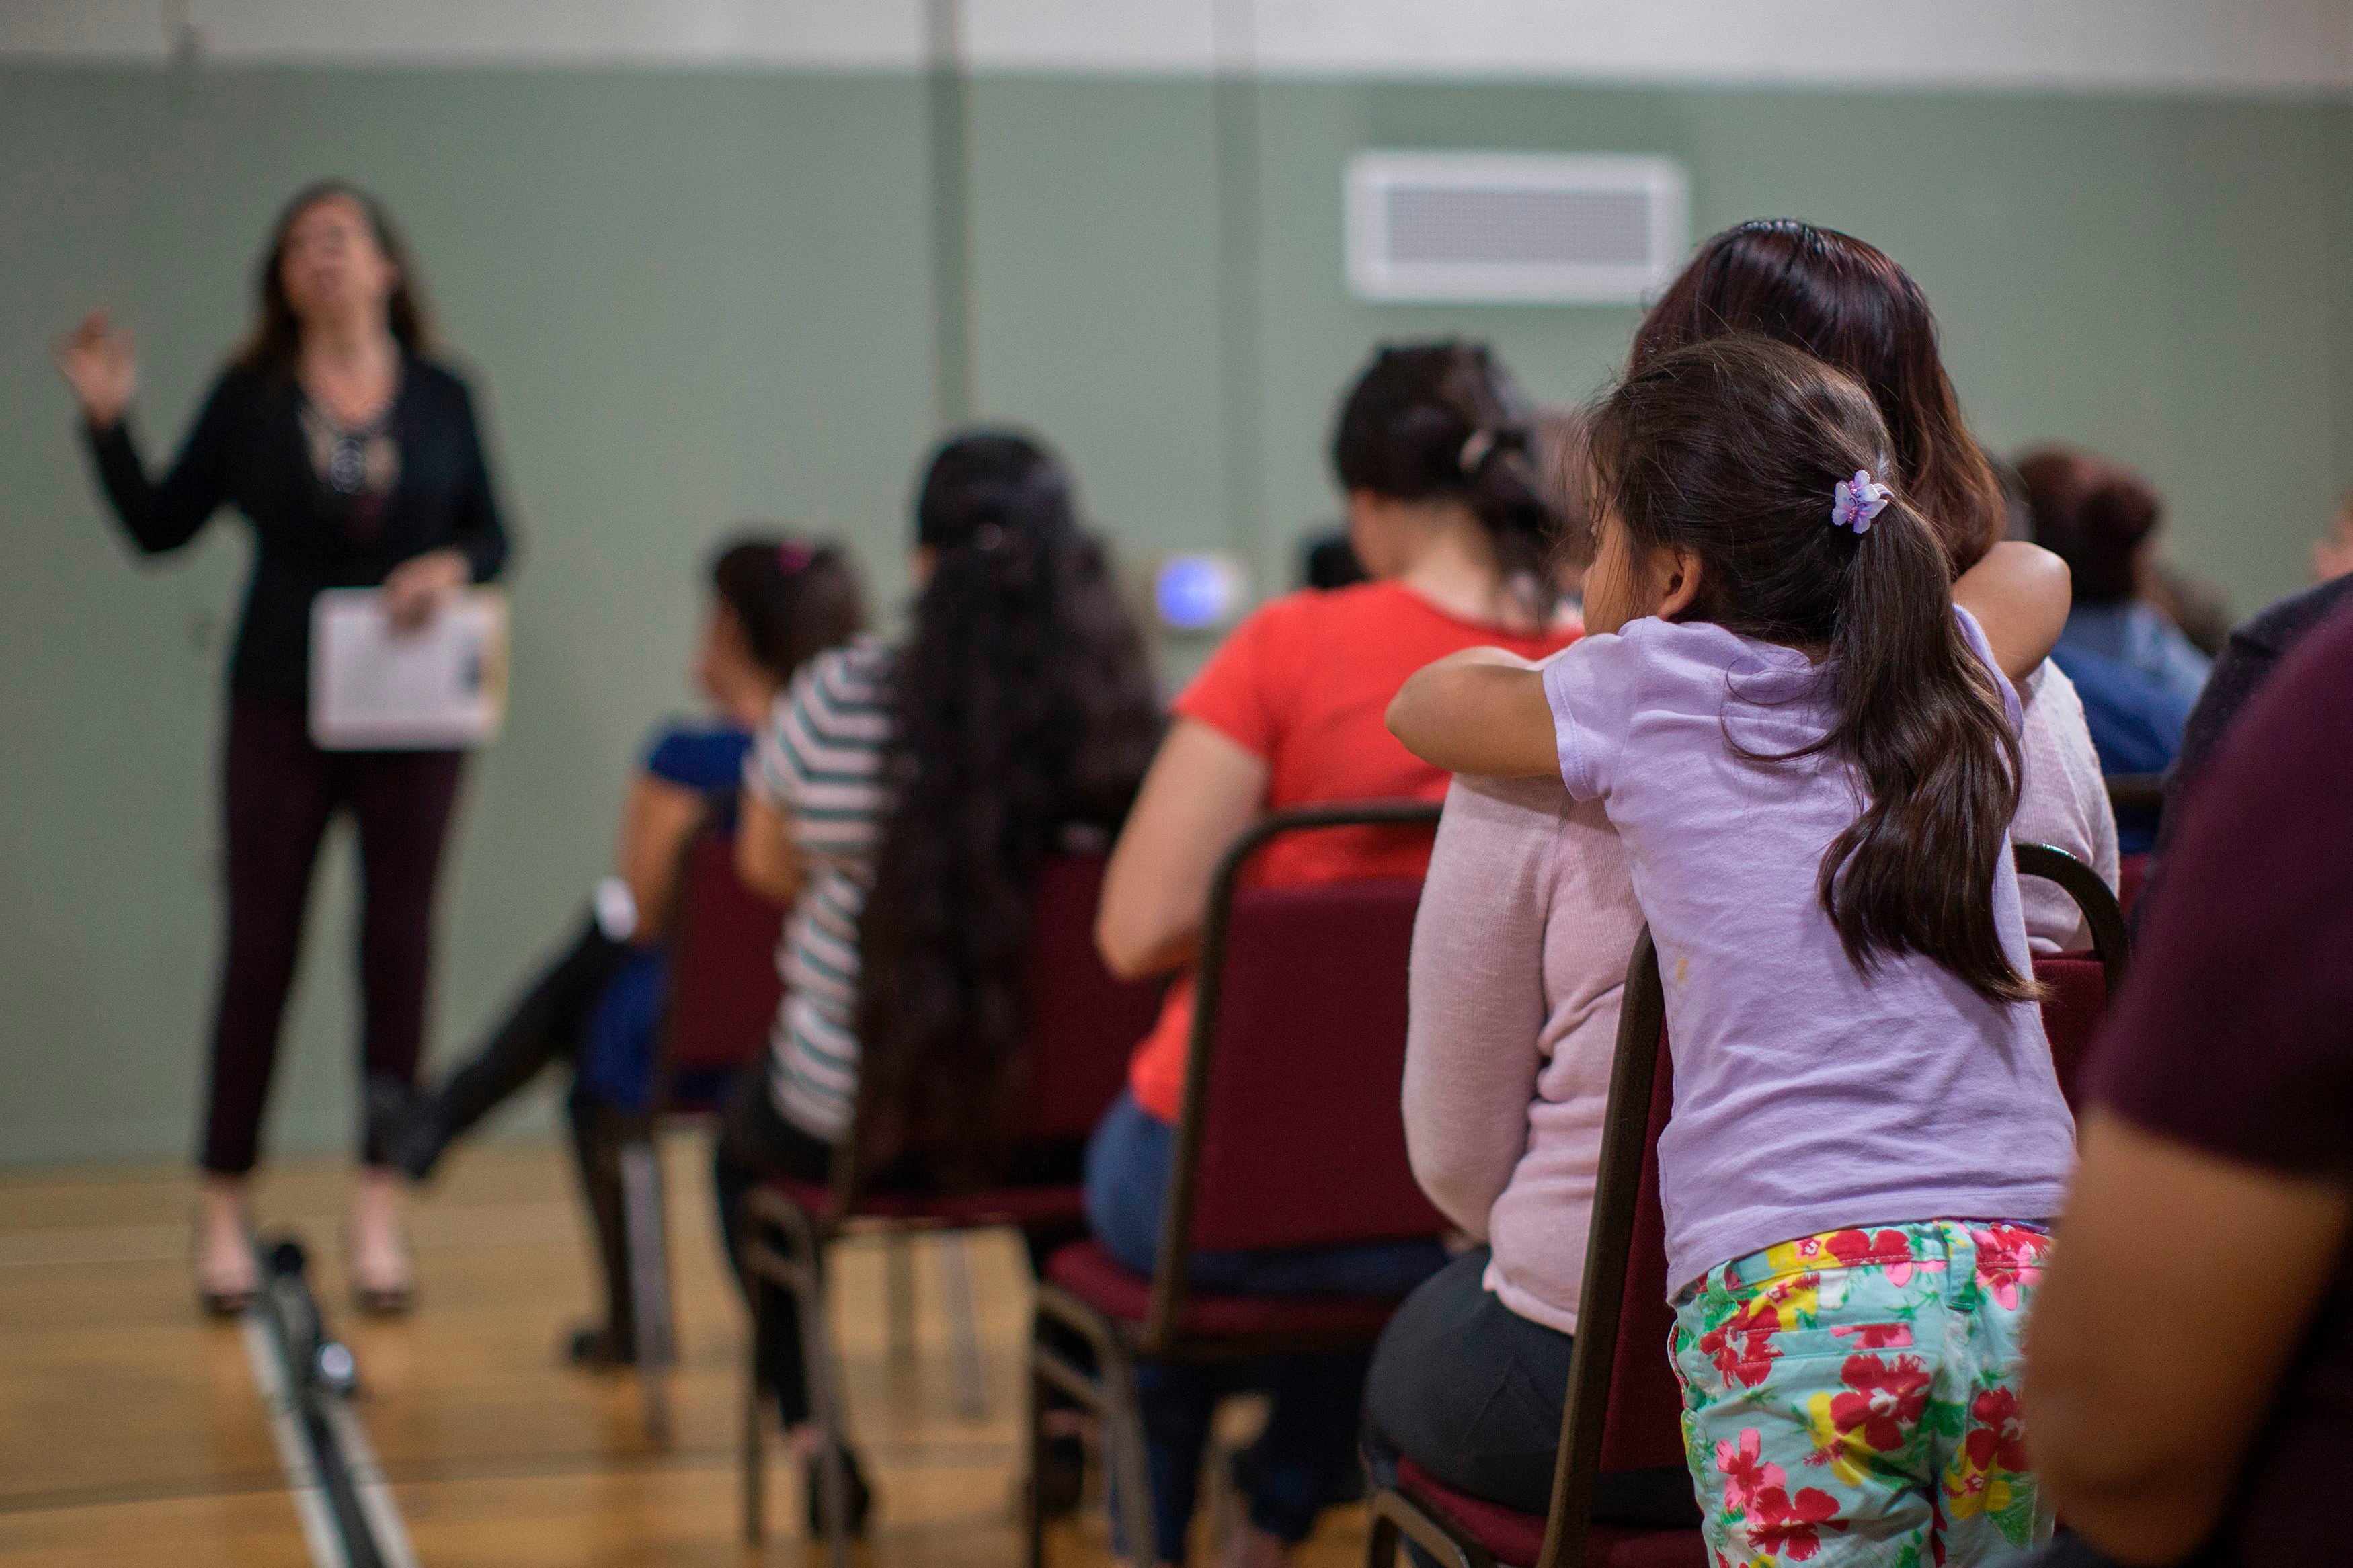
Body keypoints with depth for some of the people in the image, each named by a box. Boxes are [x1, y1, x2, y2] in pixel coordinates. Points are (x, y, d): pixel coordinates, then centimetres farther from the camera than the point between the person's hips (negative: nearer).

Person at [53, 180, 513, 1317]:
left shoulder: (441, 397, 4)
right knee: (261, 949, 2)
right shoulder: (250, 399, 2)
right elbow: (160, 526, 1)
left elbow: (491, 534, 7)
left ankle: (378, 1210, 12)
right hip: (281, 710, -1)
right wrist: (107, 420, -10)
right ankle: (224, 1210, 12)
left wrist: (452, 567, -14)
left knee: (397, 946, 3)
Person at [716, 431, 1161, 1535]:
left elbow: (767, 866, 5)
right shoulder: (1132, 713, -13)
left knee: (743, 1143, 33)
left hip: (860, 1120, -1)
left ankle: (812, 1435, 25)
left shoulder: (839, 698, -13)